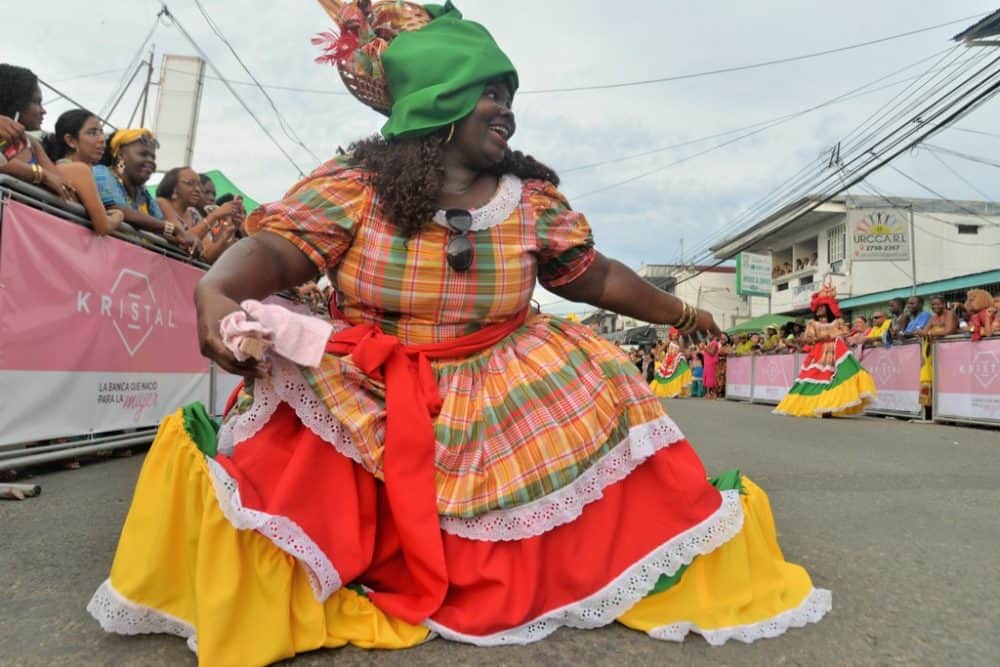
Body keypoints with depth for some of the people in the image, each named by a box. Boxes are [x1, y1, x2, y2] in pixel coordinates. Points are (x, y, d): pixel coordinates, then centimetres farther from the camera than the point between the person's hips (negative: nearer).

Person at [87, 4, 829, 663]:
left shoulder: (532, 200, 2)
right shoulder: (354, 184, -8)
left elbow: (596, 276, 12)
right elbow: (275, 249, -18)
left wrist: (676, 311, 20)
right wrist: (216, 293, -41)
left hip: (508, 399, 3)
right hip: (363, 398, -2)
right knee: (271, 449, -26)